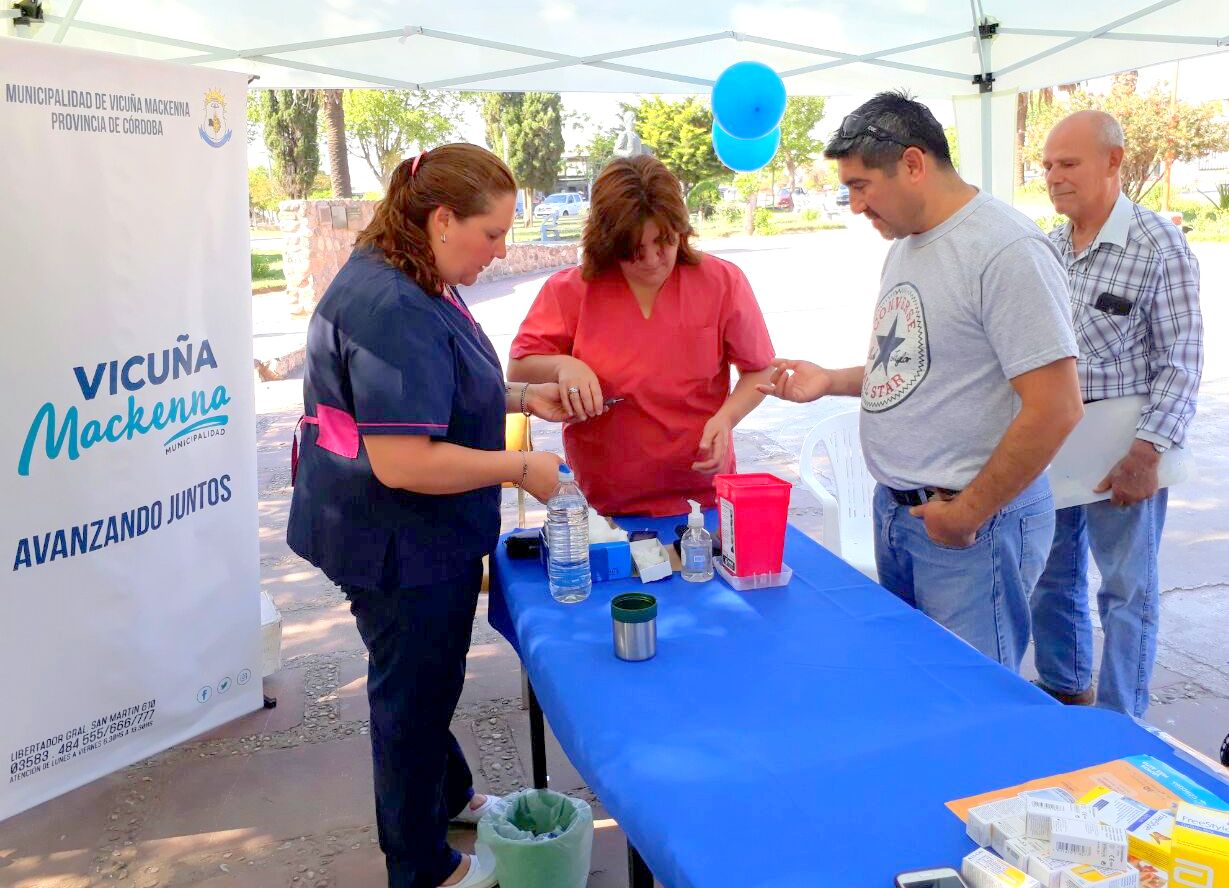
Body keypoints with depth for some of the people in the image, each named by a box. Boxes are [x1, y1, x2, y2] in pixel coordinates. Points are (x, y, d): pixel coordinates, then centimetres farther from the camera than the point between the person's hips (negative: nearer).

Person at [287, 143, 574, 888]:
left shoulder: (415, 285, 5)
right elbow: (402, 463, -32)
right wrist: (522, 469, -22)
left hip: (416, 539, 10)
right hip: (400, 547, -10)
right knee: (415, 692, 9)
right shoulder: (393, 310, -28)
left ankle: (450, 794, 51)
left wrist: (523, 397, 7)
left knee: (424, 679, 27)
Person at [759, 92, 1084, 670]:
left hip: (976, 522, -9)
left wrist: (967, 513, -17)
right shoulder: (906, 243, 11)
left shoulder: (1006, 249, -19)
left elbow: (1055, 408, -22)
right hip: (894, 508, 9)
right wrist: (831, 381, 9)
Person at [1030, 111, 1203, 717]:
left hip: (1123, 450, -6)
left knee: (1127, 588, 7)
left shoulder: (1159, 246, -12)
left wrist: (1146, 452, -21)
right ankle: (1063, 691, 38)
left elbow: (1180, 362, -13)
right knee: (1052, 574, 17)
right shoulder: (1048, 247, 5)